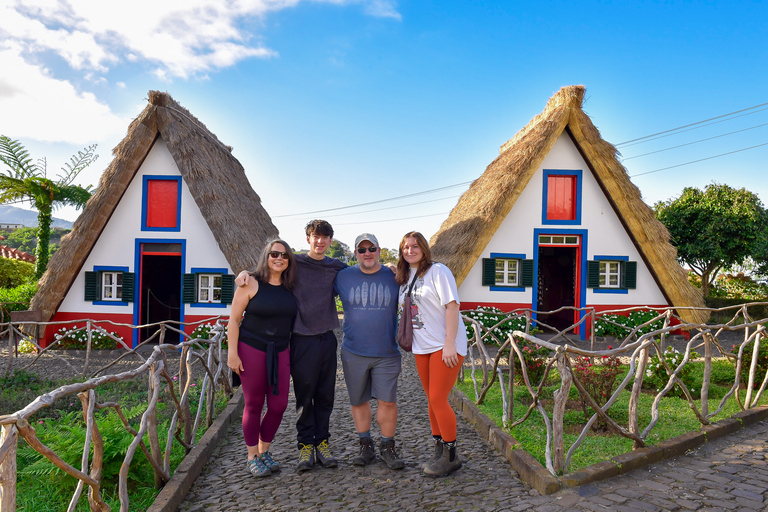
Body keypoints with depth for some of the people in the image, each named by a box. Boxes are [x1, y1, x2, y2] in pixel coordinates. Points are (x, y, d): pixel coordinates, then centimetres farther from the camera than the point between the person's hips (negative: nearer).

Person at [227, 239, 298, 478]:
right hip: (252, 350, -4)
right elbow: (234, 319, -8)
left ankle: (264, 451, 27)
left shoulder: (290, 287, 6)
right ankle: (252, 457, 21)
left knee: (279, 405, 6)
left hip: (280, 352, 5)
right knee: (254, 405, 5)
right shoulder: (251, 284, -8)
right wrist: (232, 353, -14)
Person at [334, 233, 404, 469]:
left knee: (388, 400, -2)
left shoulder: (393, 277, 1)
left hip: (387, 352, -1)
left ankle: (388, 447, 17)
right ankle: (365, 446, 26)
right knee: (358, 401, 10)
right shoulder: (343, 276, 1)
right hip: (354, 352, 1)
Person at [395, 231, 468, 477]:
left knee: (438, 399, -7)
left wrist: (449, 344, -19)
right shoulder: (403, 277, 11)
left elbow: (452, 306, -15)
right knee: (432, 401, 12)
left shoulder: (437, 271, -9)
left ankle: (451, 456, 8)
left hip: (445, 345, -6)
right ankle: (439, 452, 25)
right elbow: (404, 310, 20)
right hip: (421, 347, 7)